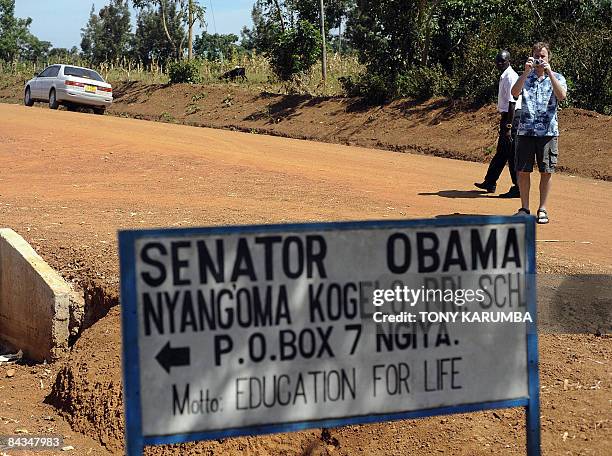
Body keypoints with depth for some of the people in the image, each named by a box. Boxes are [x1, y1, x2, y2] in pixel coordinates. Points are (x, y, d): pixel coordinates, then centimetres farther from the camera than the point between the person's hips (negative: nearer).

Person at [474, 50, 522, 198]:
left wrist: (509, 126, -24)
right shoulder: (504, 77, 14)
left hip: (512, 116, -10)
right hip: (506, 116, 10)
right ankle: (490, 182, 30)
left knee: (512, 153, -6)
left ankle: (518, 188, -1)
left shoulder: (510, 77, -16)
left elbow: (512, 103, -21)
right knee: (502, 151, 18)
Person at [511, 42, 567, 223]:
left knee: (546, 172, 2)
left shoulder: (557, 77, 7)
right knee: (523, 171, 1)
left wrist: (549, 72, -16)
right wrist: (526, 72, -17)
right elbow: (515, 92, -9)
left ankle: (542, 209, 12)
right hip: (525, 131, 1)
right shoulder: (525, 77, 10)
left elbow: (562, 96, -13)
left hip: (548, 131, -1)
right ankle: (524, 208, 12)